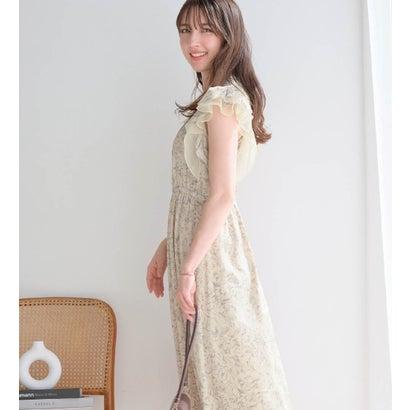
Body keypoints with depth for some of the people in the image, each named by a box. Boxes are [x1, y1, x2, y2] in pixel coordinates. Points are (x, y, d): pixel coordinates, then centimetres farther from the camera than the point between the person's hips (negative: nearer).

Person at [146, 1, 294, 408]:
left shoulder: (221, 100, -14)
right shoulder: (216, 98, 15)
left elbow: (222, 195, -20)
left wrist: (188, 269, -19)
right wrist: (166, 248, 17)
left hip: (210, 246, -9)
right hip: (196, 240, 9)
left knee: (224, 360, 1)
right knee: (209, 362, 15)